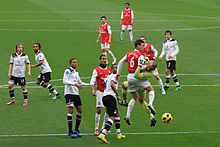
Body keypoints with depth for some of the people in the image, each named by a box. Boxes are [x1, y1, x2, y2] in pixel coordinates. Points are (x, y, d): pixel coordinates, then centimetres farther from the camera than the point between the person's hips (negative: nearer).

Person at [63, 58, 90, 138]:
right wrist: (75, 84, -25)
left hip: (76, 93, 8)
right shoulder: (67, 71, -5)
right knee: (70, 110, -13)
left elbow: (80, 83, 30)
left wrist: (90, 84, 25)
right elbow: (64, 81, -18)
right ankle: (70, 131, -10)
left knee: (79, 110, 3)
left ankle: (76, 130, 14)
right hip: (69, 93, -8)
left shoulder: (76, 72, 19)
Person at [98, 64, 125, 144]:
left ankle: (119, 134, 25)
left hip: (104, 97, 10)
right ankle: (102, 135, -32)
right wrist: (118, 95, -17)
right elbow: (112, 85, -21)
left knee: (117, 114, 24)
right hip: (110, 97, -10)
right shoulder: (114, 75, -3)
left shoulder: (108, 77, 23)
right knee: (112, 117, -17)